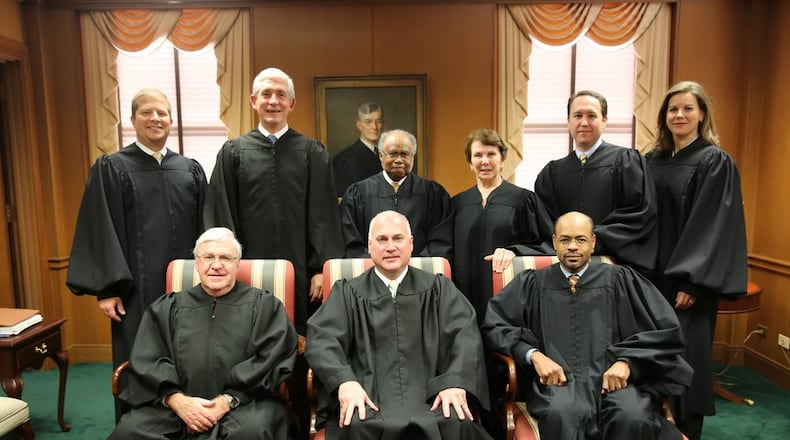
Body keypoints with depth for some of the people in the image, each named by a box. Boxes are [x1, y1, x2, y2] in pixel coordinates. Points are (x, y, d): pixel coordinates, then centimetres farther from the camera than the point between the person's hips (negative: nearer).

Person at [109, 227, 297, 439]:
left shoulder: (264, 305, 8)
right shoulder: (167, 307, 15)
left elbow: (271, 359, -3)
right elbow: (146, 361, 7)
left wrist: (227, 401, -13)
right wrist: (176, 399, -10)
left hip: (243, 402, -2)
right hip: (175, 404, 3)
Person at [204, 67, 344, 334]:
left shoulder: (312, 152, 5)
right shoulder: (233, 152, 6)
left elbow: (324, 215, 1)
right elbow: (220, 214, 5)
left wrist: (322, 269, -5)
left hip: (302, 271, 0)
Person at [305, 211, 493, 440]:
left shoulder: (439, 288, 15)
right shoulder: (348, 292, 14)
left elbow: (465, 333, 0)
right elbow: (322, 338, -1)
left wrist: (456, 382, -19)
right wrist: (345, 381, -21)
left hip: (429, 394, 1)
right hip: (368, 395, 0)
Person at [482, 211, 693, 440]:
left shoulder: (619, 279, 13)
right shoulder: (533, 283, 13)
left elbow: (667, 328, 9)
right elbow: (493, 324, 5)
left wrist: (627, 361, -7)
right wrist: (533, 355, -10)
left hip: (612, 376, 2)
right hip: (557, 378, -1)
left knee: (632, 417, -32)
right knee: (562, 414, -36)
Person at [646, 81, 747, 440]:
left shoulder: (716, 162, -7)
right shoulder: (653, 161, 9)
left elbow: (715, 226, -13)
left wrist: (692, 281, -18)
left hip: (687, 278, -5)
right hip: (652, 274, 5)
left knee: (685, 358, 1)